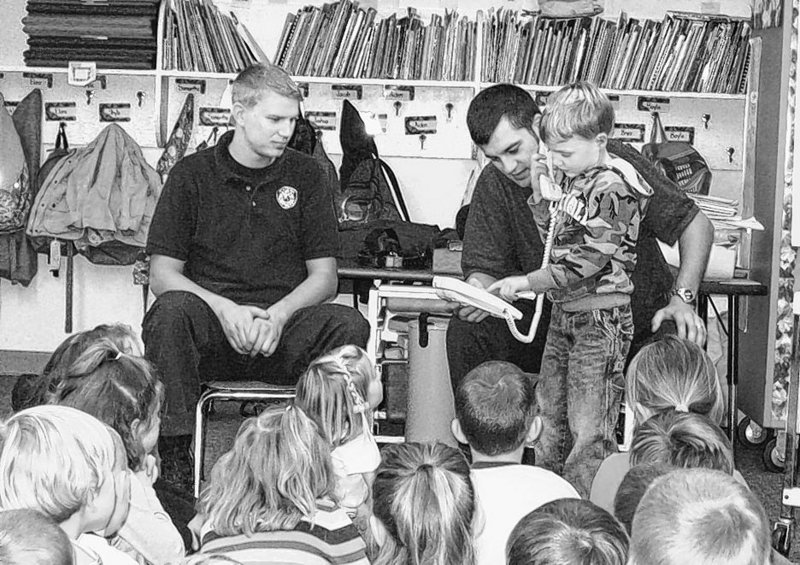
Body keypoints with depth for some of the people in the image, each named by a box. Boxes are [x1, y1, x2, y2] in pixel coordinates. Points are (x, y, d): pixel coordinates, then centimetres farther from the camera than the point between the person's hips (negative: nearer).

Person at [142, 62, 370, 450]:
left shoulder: (305, 175, 11)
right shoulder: (191, 174, 6)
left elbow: (324, 277, 10)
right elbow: (161, 275, 1)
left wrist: (279, 314, -12)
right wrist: (224, 309, -17)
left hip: (282, 327, 1)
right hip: (212, 326, -1)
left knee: (349, 325, -28)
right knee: (171, 310, -34)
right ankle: (174, 447, -28)